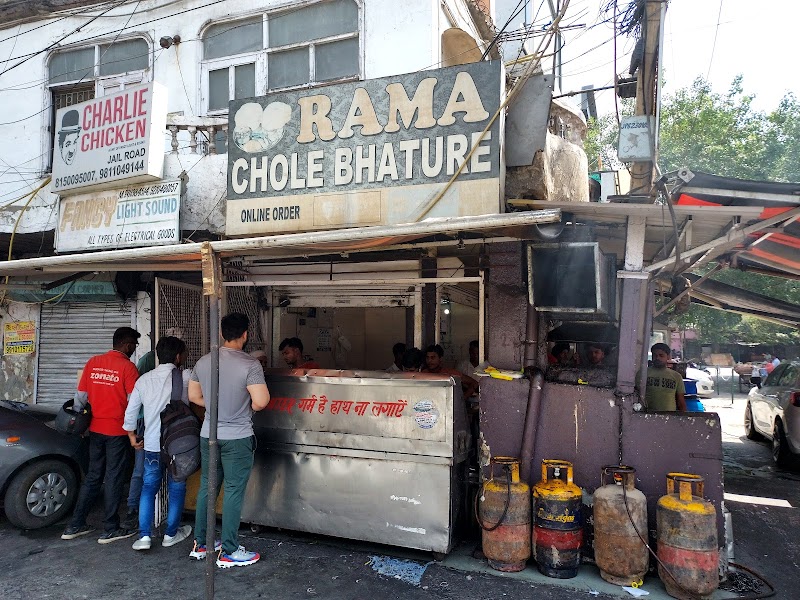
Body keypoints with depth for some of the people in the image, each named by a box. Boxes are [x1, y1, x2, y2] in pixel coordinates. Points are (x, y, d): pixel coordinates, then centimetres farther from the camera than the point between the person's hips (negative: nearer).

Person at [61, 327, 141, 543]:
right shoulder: (127, 366, -14)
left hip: (95, 429, 6)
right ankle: (110, 530, 12)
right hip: (117, 430, -6)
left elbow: (80, 396, 7)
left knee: (92, 477, 17)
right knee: (114, 479, 4)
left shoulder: (93, 362, 3)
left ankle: (75, 526, 23)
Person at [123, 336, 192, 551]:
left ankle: (144, 535, 10)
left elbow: (130, 411, 7)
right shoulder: (185, 377, -11)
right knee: (176, 488, 12)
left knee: (149, 487, 16)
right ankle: (171, 533, 23)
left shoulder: (144, 380, 3)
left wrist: (133, 437, 17)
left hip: (151, 445, 3)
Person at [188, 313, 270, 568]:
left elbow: (194, 396, 11)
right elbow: (261, 402, -22)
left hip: (209, 435, 6)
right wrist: (247, 407, -1)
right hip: (237, 437, -6)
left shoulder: (203, 362, 1)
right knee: (233, 492, 4)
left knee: (206, 488, 17)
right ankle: (228, 552, 14)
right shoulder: (250, 365, -18)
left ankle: (200, 545, 30)